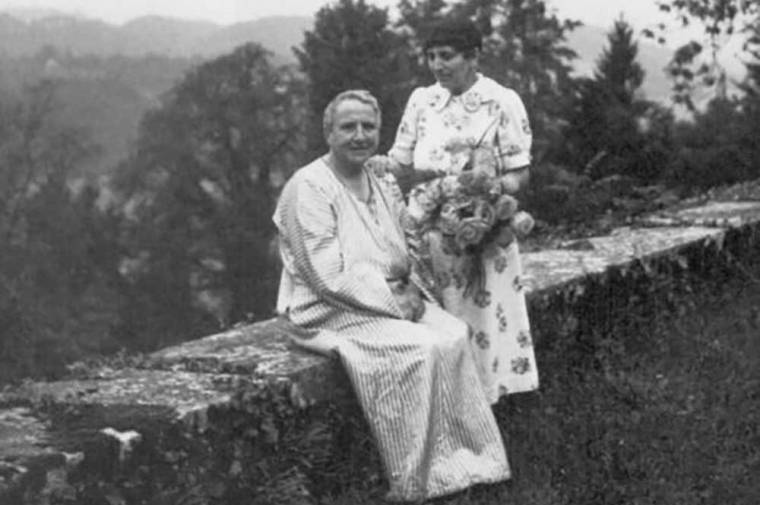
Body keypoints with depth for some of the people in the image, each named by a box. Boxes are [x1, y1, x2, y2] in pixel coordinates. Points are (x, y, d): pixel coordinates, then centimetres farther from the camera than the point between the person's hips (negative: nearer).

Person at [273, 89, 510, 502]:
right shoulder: (309, 188, -14)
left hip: (392, 299, 8)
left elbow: (403, 257, 18)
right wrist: (392, 303, -19)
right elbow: (328, 277, -20)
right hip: (332, 311, -8)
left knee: (453, 335, -16)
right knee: (419, 349, -26)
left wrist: (410, 289, -5)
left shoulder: (382, 188, 12)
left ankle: (463, 459, -9)